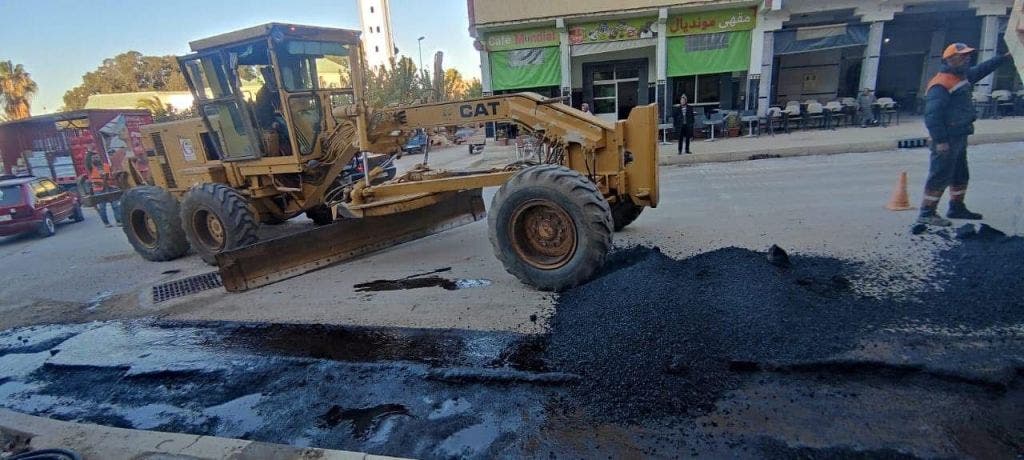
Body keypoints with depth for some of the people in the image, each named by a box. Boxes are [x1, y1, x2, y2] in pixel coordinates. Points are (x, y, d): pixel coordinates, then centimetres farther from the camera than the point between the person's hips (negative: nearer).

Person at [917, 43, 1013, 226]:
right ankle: (926, 214, -7)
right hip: (947, 140, -11)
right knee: (940, 176, -10)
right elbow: (932, 115, -24)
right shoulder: (941, 84, -18)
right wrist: (940, 141, -27)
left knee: (960, 175, 19)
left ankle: (957, 208, 31)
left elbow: (981, 69, 37)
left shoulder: (962, 77, 14)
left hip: (960, 137, 11)